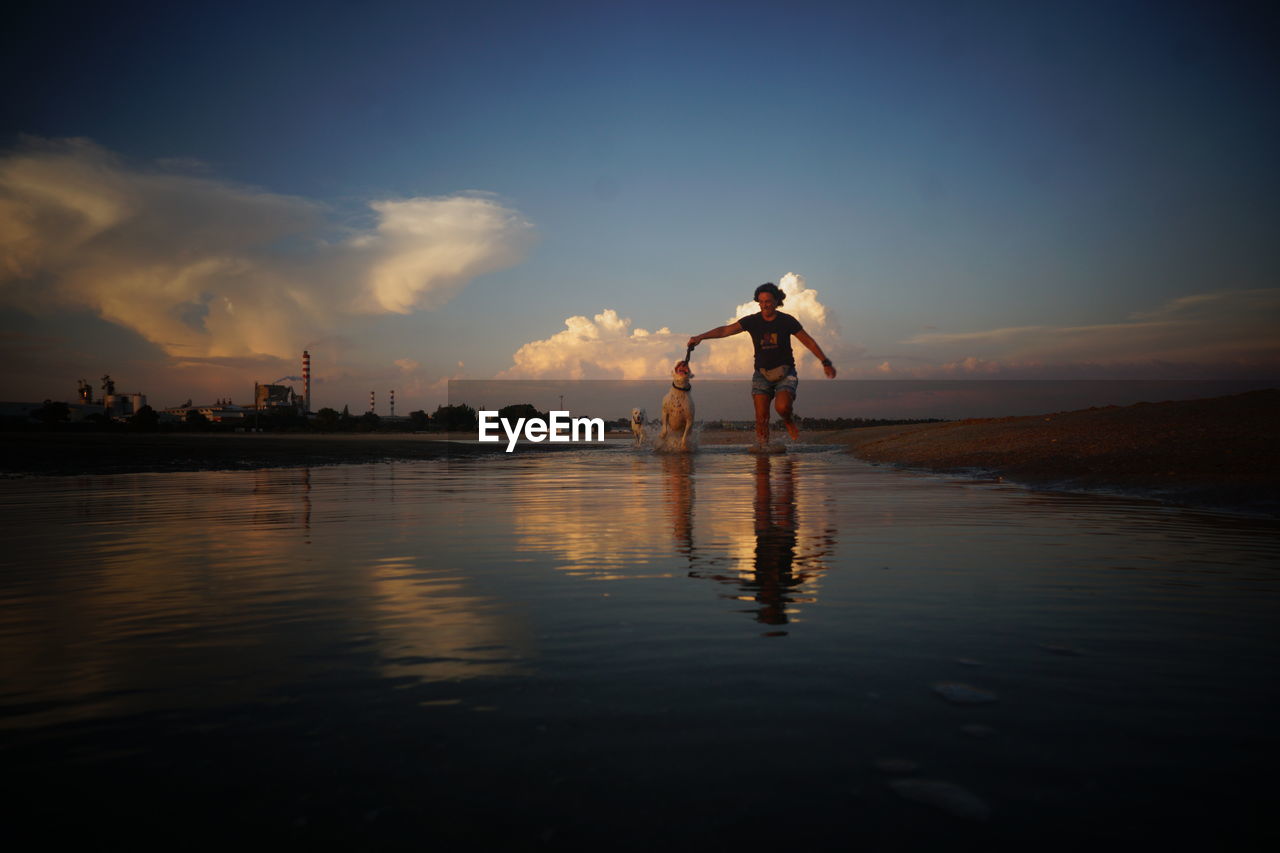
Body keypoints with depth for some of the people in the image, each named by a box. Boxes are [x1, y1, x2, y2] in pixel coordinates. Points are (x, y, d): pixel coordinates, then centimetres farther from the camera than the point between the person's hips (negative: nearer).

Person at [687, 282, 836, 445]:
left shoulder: (787, 321, -5)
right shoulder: (752, 321, -3)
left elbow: (809, 342, 1)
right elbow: (725, 330, -12)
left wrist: (825, 362, -3)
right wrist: (701, 337, -25)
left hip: (785, 372, -1)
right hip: (762, 373, 2)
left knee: (782, 407, -25)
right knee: (761, 417, -9)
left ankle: (788, 422, 9)